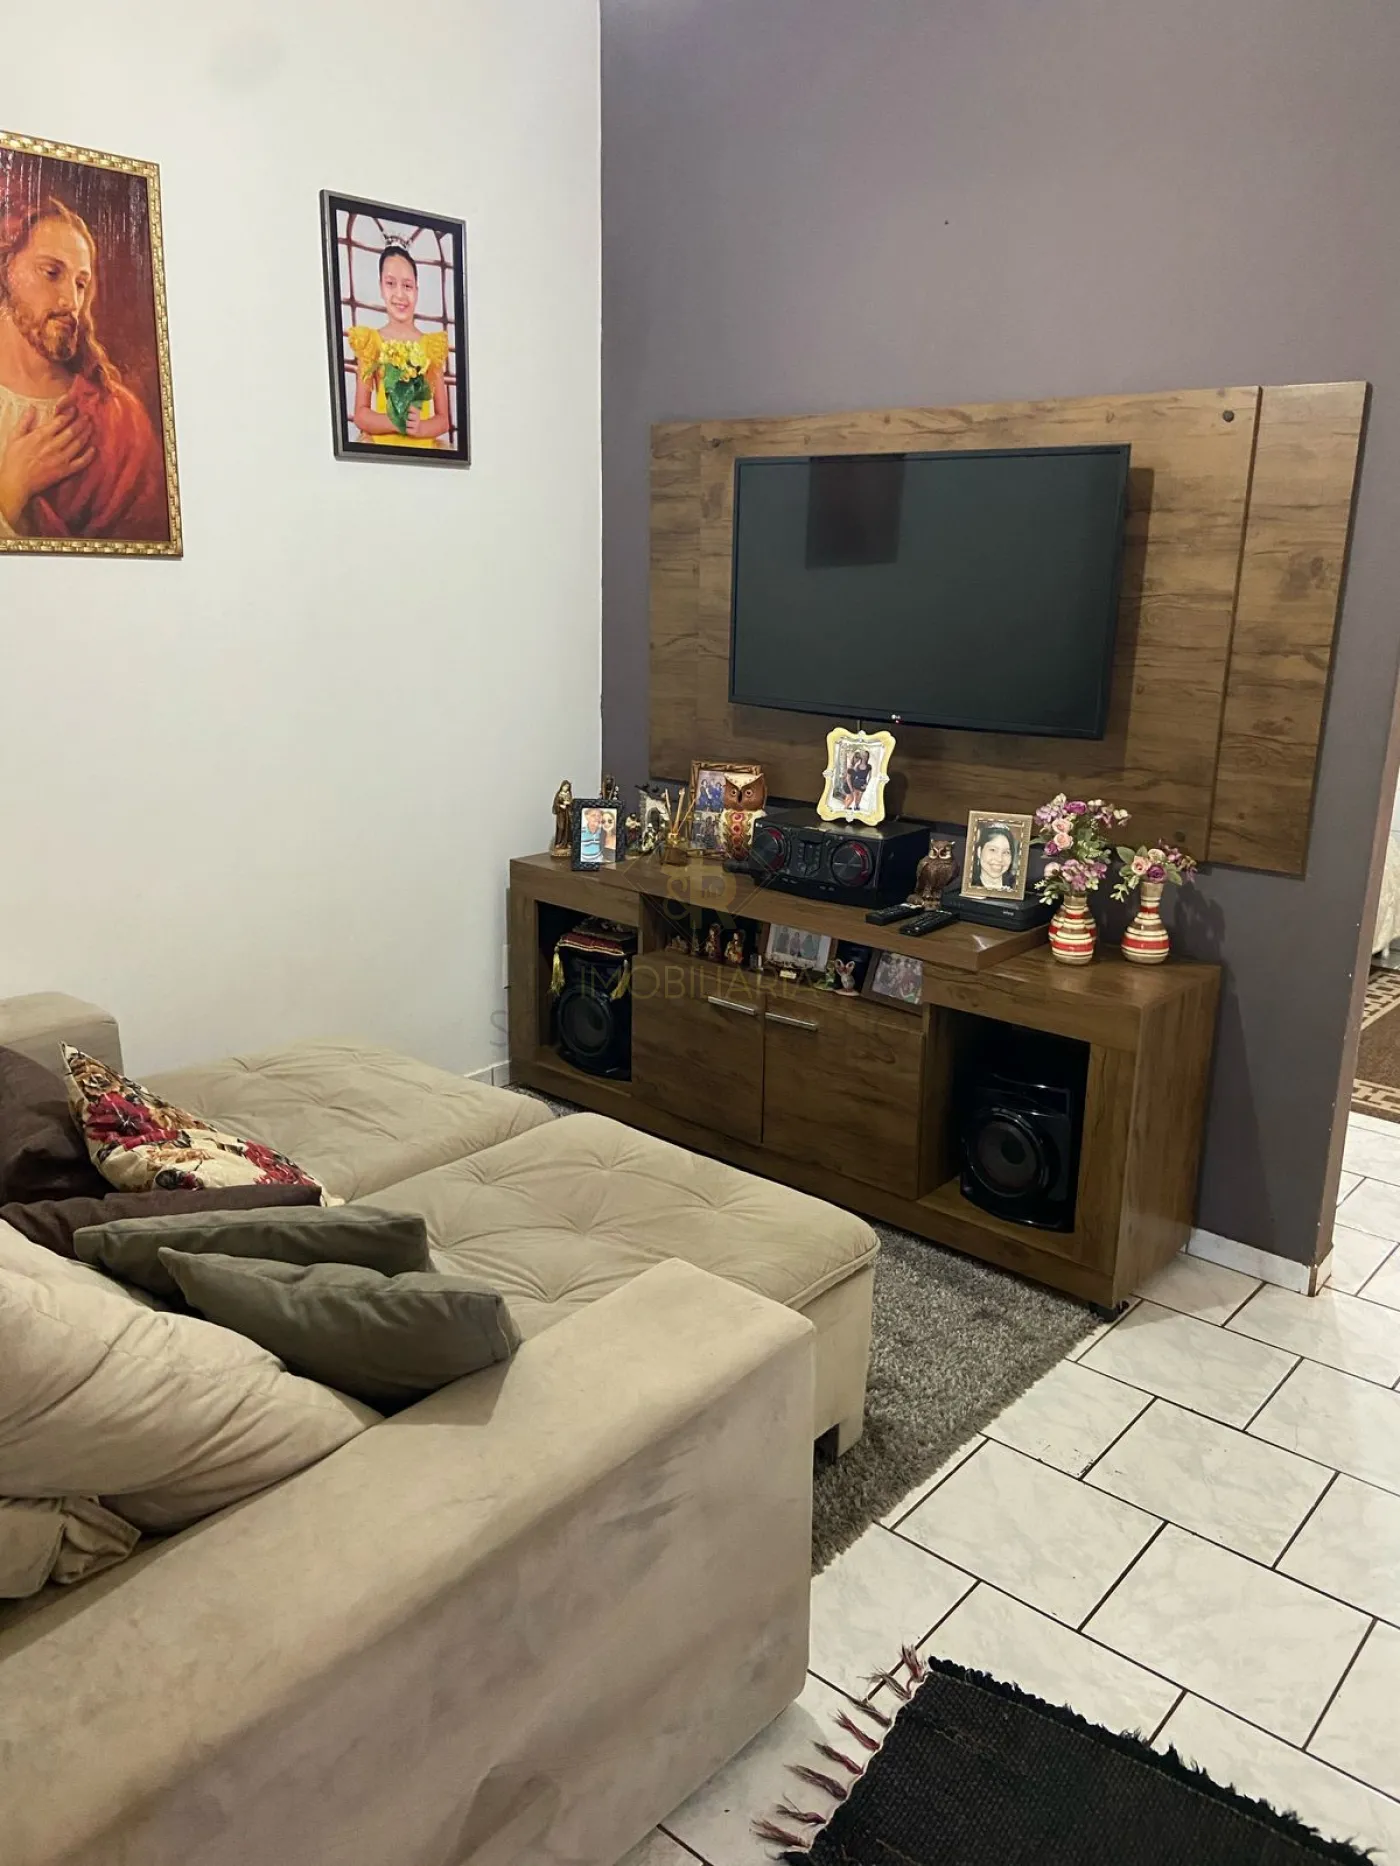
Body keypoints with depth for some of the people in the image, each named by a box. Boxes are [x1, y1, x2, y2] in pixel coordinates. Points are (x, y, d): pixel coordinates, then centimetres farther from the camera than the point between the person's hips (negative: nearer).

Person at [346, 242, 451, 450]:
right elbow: (360, 414, 0)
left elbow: (444, 419, 6)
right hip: (381, 445, -1)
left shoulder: (433, 345, 7)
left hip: (422, 448, 1)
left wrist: (420, 427, -14)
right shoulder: (370, 342, 5)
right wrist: (396, 423, -16)